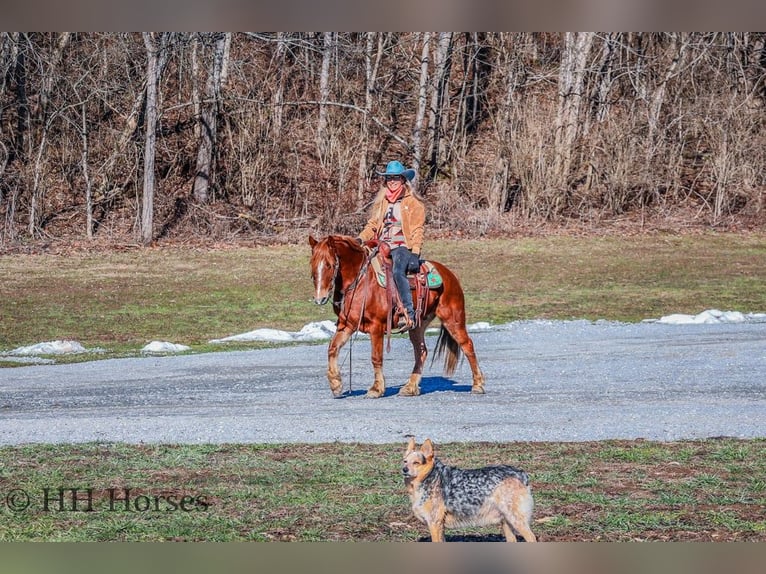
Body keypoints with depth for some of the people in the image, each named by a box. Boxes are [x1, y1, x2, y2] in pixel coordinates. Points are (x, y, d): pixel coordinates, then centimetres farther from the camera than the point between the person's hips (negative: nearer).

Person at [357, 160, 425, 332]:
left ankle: (408, 314, -38)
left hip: (402, 248, -6)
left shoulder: (413, 202, 4)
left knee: (397, 272, -35)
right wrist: (361, 238, 1)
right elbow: (373, 225, 21)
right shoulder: (381, 202, 21)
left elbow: (418, 230, -2)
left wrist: (415, 253, -15)